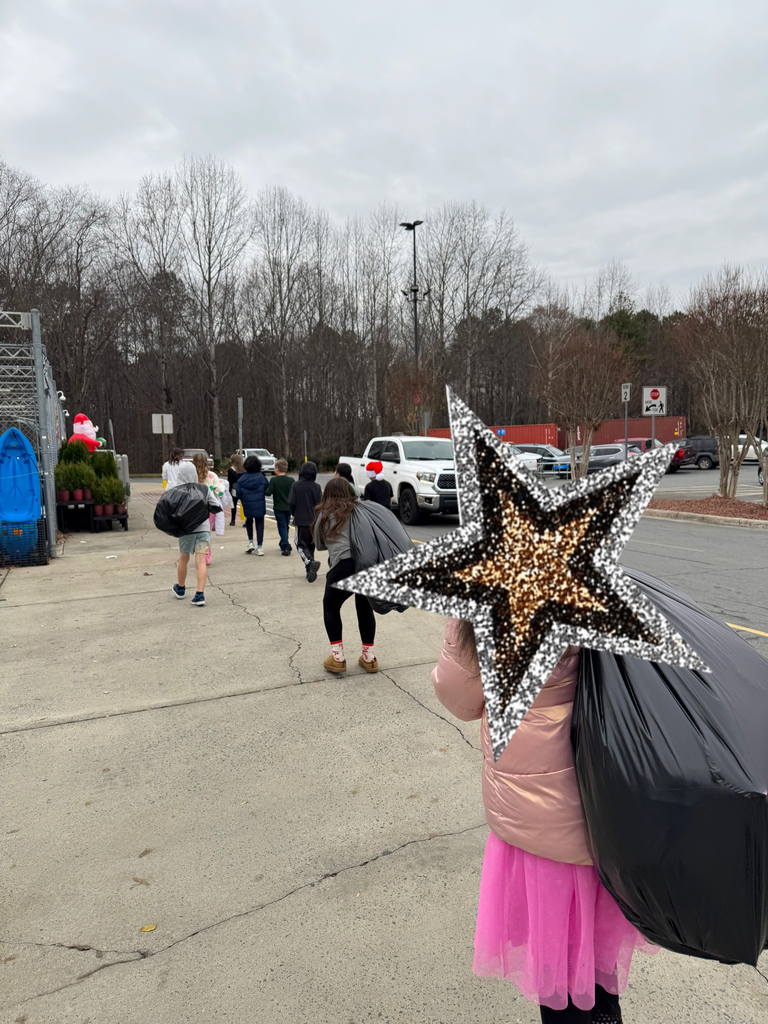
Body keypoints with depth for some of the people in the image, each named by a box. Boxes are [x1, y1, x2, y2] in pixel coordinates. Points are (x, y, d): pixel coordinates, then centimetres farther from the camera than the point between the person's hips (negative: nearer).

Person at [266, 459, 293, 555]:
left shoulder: (274, 480, -13)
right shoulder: (291, 480, -3)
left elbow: (268, 493, -16)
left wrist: (267, 490, 4)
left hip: (278, 507, -4)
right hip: (289, 507, 4)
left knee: (282, 526, -1)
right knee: (286, 526, 18)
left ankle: (286, 547, -11)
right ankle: (283, 544, 32)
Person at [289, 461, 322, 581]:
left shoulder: (296, 485, -9)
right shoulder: (317, 487, -4)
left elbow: (291, 502, -11)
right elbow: (320, 503, -4)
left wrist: (294, 514, 9)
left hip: (300, 521, -3)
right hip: (314, 521, 3)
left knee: (300, 544, 5)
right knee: (311, 545, 15)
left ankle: (310, 562, -21)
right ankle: (310, 571, 16)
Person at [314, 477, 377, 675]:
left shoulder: (324, 515, 14)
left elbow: (319, 545, 25)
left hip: (343, 566, -2)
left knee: (331, 607, 23)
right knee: (365, 608, 26)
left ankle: (337, 657, 17)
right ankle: (368, 657, 27)